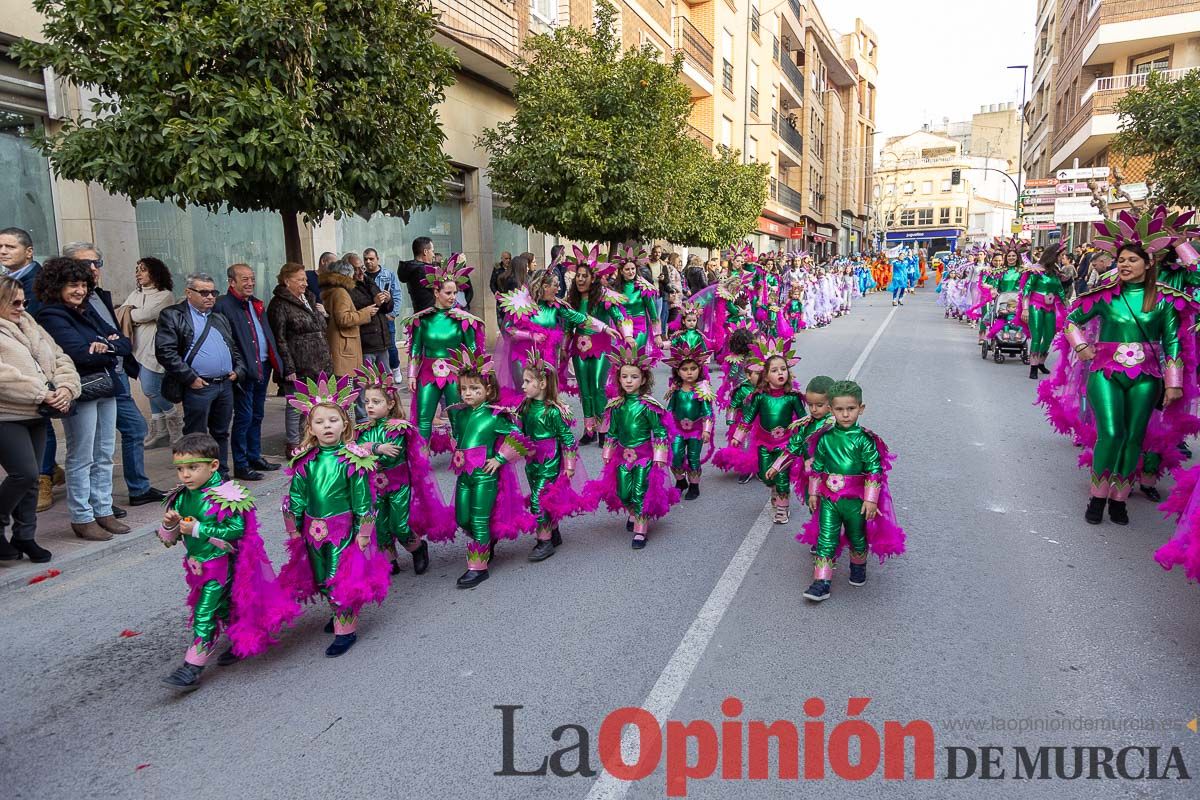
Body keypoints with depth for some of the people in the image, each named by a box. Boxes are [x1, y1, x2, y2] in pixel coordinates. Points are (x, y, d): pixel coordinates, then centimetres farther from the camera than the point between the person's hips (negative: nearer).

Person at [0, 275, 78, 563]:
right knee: (25, 473, -14)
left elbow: (60, 359, 13)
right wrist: (43, 394, -20)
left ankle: (25, 536, 22)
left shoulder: (29, 324, 15)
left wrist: (66, 388, -5)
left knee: (31, 477, 11)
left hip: (37, 415, 7)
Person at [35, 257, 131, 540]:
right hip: (80, 392, -7)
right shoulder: (51, 317, -7)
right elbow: (79, 353, -20)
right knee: (81, 459, 0)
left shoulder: (87, 311, 14)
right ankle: (82, 518, 10)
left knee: (104, 456, 12)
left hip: (105, 388, 7)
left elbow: (125, 345, 7)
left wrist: (107, 346, -13)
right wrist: (111, 349, -6)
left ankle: (103, 511, 21)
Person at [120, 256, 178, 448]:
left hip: (154, 349, -7)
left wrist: (129, 313, 1)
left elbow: (146, 314, -17)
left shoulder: (165, 295, -6)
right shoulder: (135, 294, 17)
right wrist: (133, 315, -14)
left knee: (150, 390, -11)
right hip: (138, 348, 7)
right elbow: (120, 313, 7)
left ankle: (175, 418, 12)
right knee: (153, 390, 11)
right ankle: (160, 430, 18)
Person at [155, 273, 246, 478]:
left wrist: (239, 369, 8)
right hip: (198, 387, -6)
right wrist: (190, 378, -14)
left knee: (221, 433, 14)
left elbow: (234, 348, 26)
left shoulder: (219, 318, 20)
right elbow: (165, 352, -11)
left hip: (226, 384, 6)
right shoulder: (173, 315, -1)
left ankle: (222, 476, 23)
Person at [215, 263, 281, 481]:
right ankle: (240, 466, 6)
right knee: (244, 417, -2)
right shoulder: (223, 305, -10)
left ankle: (255, 457, 27)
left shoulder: (256, 304, 16)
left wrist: (275, 362, 11)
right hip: (244, 370, -8)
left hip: (263, 367, 8)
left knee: (257, 415, 16)